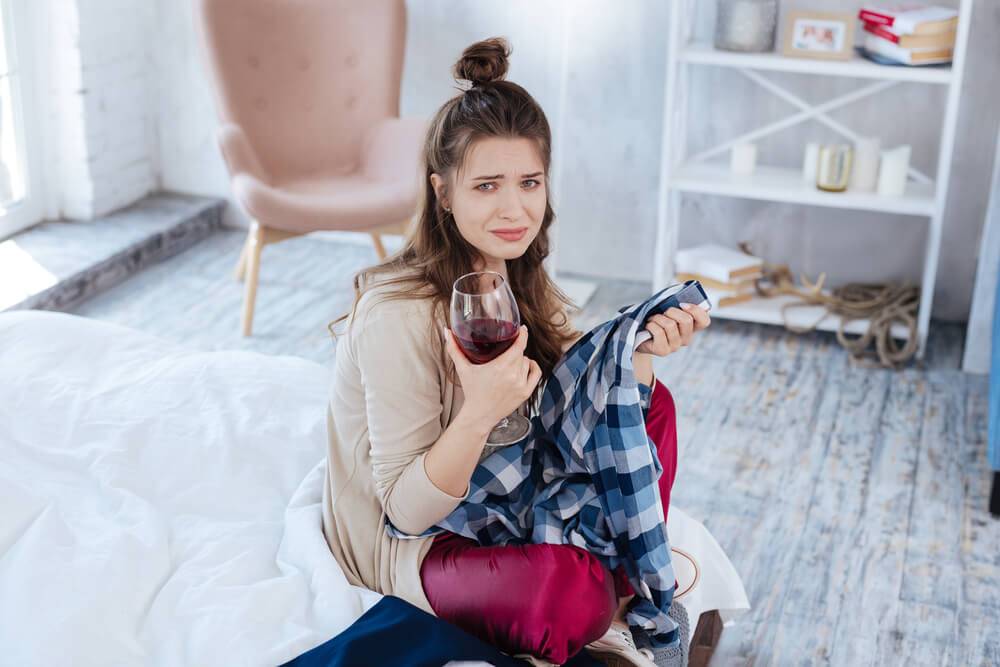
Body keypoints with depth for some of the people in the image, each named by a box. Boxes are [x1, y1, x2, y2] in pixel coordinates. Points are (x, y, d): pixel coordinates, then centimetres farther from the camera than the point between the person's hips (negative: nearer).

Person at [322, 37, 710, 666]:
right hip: (406, 542, -8)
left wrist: (640, 348, -19)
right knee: (572, 588, -37)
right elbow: (406, 507, -25)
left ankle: (631, 594, 9)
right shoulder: (398, 316, -30)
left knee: (652, 402, 2)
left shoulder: (516, 274, -4)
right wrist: (479, 413, -42)